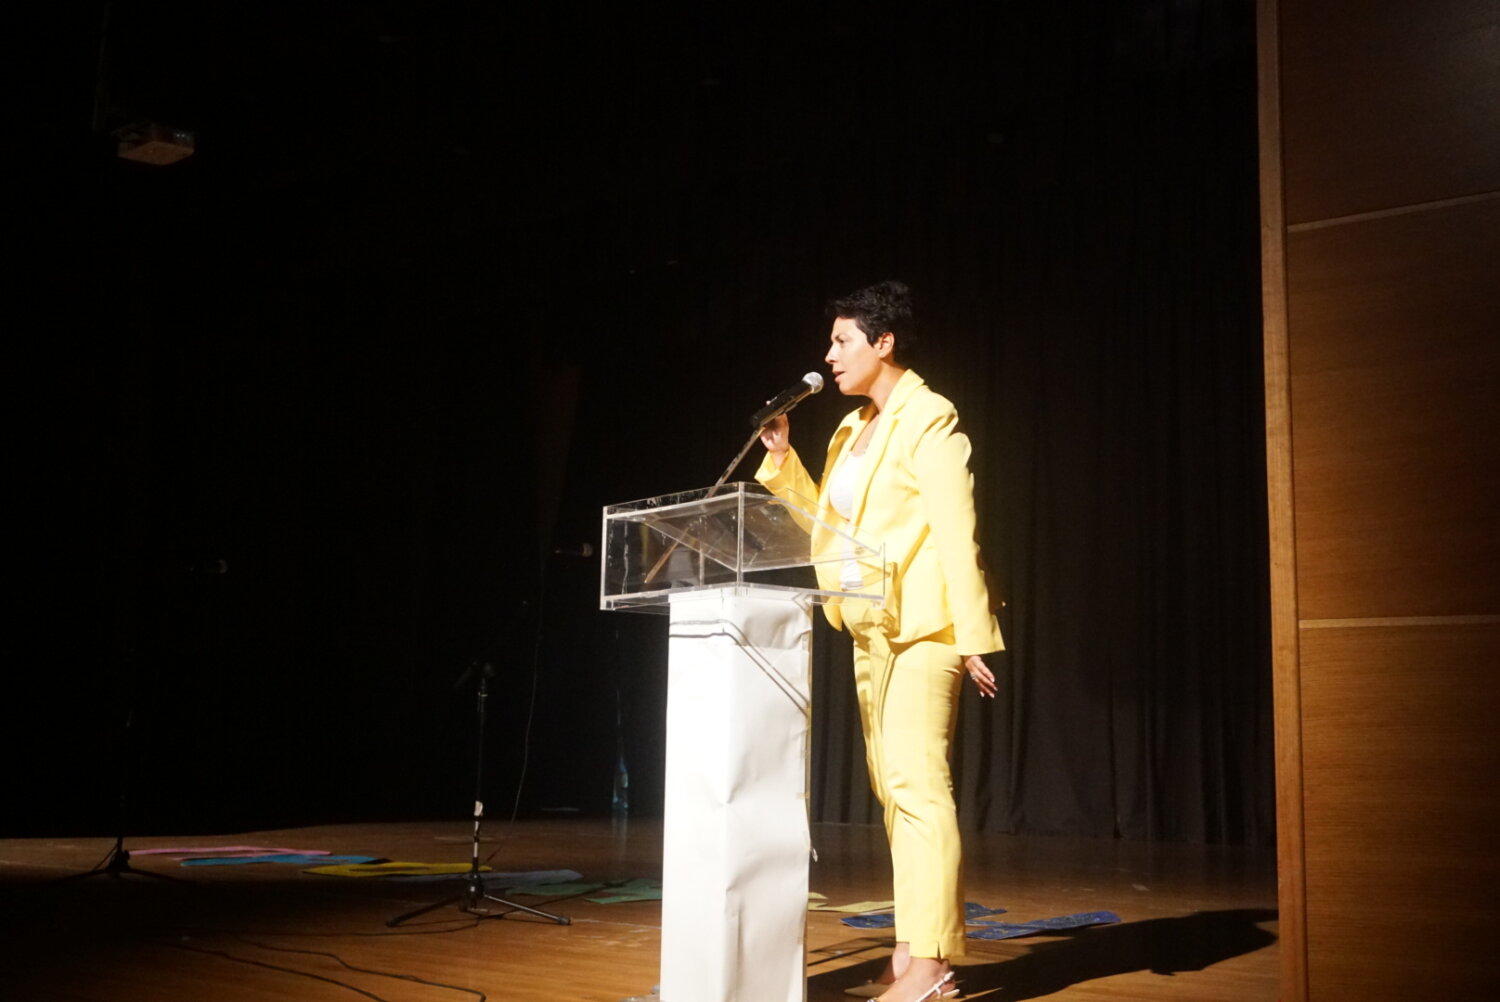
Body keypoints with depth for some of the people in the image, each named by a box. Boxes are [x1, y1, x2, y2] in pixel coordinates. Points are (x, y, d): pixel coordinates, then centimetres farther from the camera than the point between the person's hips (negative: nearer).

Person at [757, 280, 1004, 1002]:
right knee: (893, 788, 9)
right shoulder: (853, 429, 16)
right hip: (871, 631, 9)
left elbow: (955, 533, -15)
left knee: (917, 782, -13)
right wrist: (781, 458, 14)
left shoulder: (928, 420, -8)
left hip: (922, 627, -9)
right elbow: (827, 520, 22)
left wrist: (973, 635, -19)